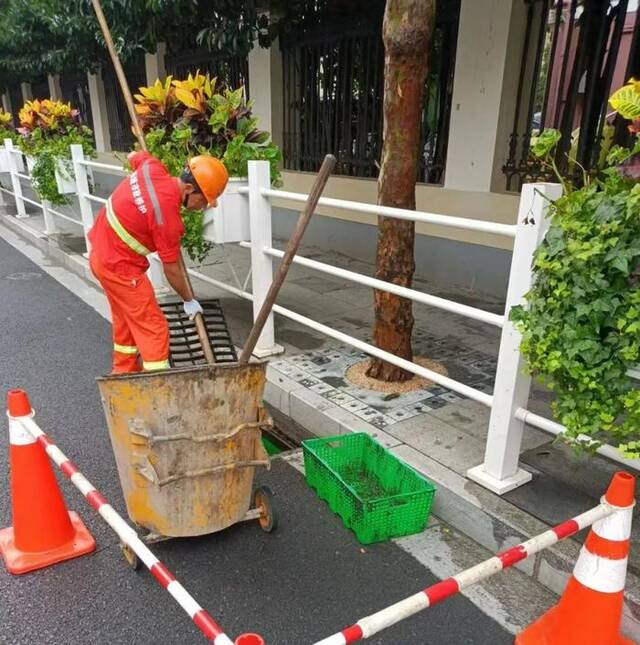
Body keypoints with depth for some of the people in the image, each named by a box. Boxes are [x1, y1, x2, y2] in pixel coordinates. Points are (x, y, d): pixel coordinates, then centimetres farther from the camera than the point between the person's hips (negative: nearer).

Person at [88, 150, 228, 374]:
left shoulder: (152, 167, -7)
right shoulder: (167, 216, -28)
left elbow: (134, 156, 19)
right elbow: (171, 270, -16)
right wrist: (188, 301, -2)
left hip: (102, 251, 10)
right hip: (119, 266, -10)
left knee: (125, 320, 23)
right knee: (154, 330, -4)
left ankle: (123, 375, 38)